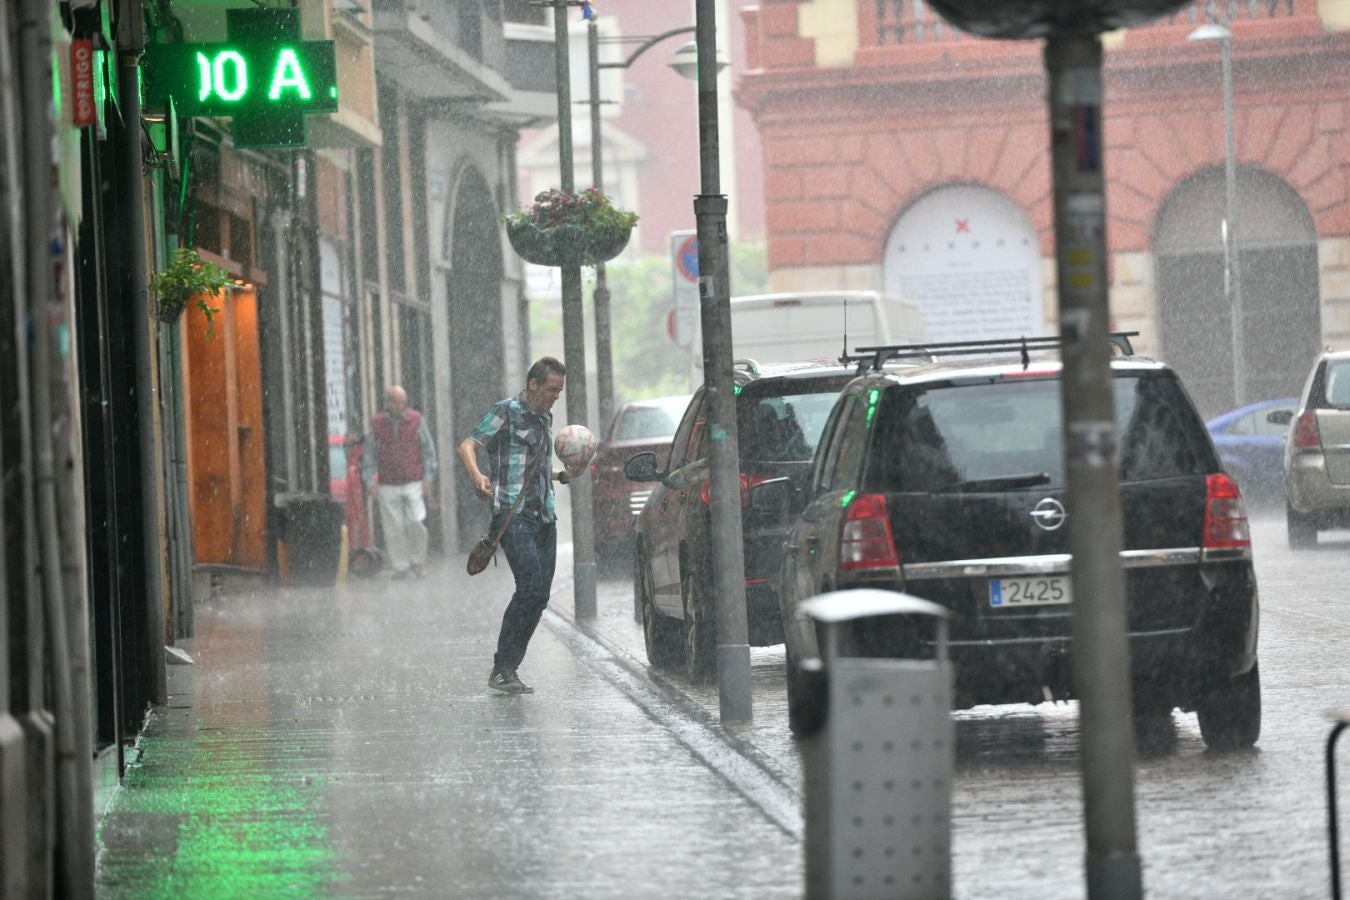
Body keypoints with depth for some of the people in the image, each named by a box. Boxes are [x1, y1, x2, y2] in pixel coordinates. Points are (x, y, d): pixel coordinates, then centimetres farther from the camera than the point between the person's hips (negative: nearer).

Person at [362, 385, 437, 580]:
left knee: (416, 523, -12)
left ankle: (418, 561, 7)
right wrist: (370, 482, 0)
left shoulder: (416, 420, 0)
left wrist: (428, 478, -1)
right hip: (388, 487, 1)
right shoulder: (377, 425, 1)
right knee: (394, 528, -1)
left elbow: (428, 450, 5)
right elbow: (369, 454, 7)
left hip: (414, 484, -1)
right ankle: (400, 567, 7)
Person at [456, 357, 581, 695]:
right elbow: (467, 445, -12)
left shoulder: (545, 418, 21)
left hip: (544, 516, 8)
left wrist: (564, 476, 22)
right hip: (513, 514, -8)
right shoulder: (506, 412, -3)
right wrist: (476, 475, -30)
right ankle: (503, 670, -17)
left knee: (539, 596, 2)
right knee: (531, 585, -20)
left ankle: (506, 670, 7)